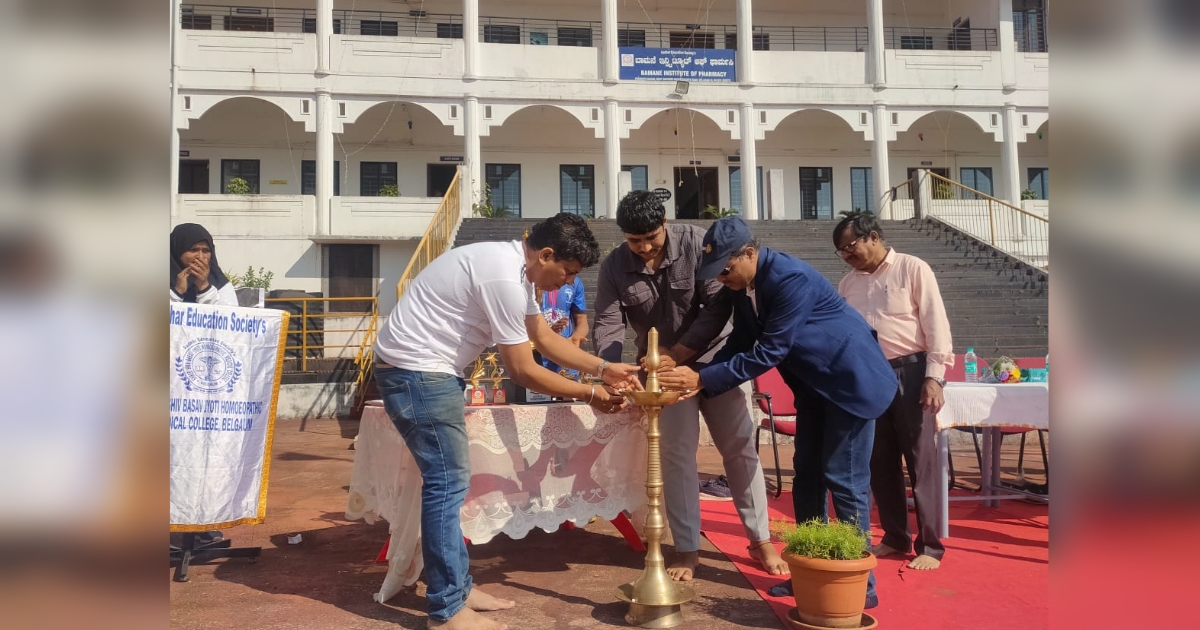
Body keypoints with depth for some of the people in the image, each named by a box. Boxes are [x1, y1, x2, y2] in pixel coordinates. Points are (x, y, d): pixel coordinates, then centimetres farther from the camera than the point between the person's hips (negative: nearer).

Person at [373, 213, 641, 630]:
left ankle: (457, 587, 23)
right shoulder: (505, 277, -23)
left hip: (426, 369, 11)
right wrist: (589, 394, -8)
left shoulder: (514, 267, 9)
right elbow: (522, 370, -18)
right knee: (447, 482, -6)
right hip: (416, 371, -11)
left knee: (449, 481, 14)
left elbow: (546, 338, 18)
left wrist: (604, 369, 10)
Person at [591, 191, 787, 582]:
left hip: (714, 358, -1)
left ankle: (761, 540, 16)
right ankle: (687, 550, 10)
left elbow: (719, 305, -19)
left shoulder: (695, 242, -17)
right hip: (665, 367, 1)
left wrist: (677, 353, -24)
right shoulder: (614, 267, -11)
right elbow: (608, 324, -15)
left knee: (740, 448, 3)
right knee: (676, 454, 0)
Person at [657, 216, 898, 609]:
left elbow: (768, 352, -31)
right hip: (813, 383, 9)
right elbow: (741, 342, 2)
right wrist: (698, 381, -12)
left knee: (844, 481, -5)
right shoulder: (742, 284, -4)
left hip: (851, 380, -9)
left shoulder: (792, 279, -30)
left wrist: (704, 379, -30)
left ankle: (859, 583, 6)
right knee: (807, 476, 9)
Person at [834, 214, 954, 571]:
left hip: (910, 372, -5)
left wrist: (934, 376, -15)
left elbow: (935, 323, -8)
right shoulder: (848, 284, 12)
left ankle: (930, 545, 8)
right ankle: (895, 536, 23)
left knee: (920, 461, -1)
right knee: (880, 462, 10)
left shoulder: (912, 269, -4)